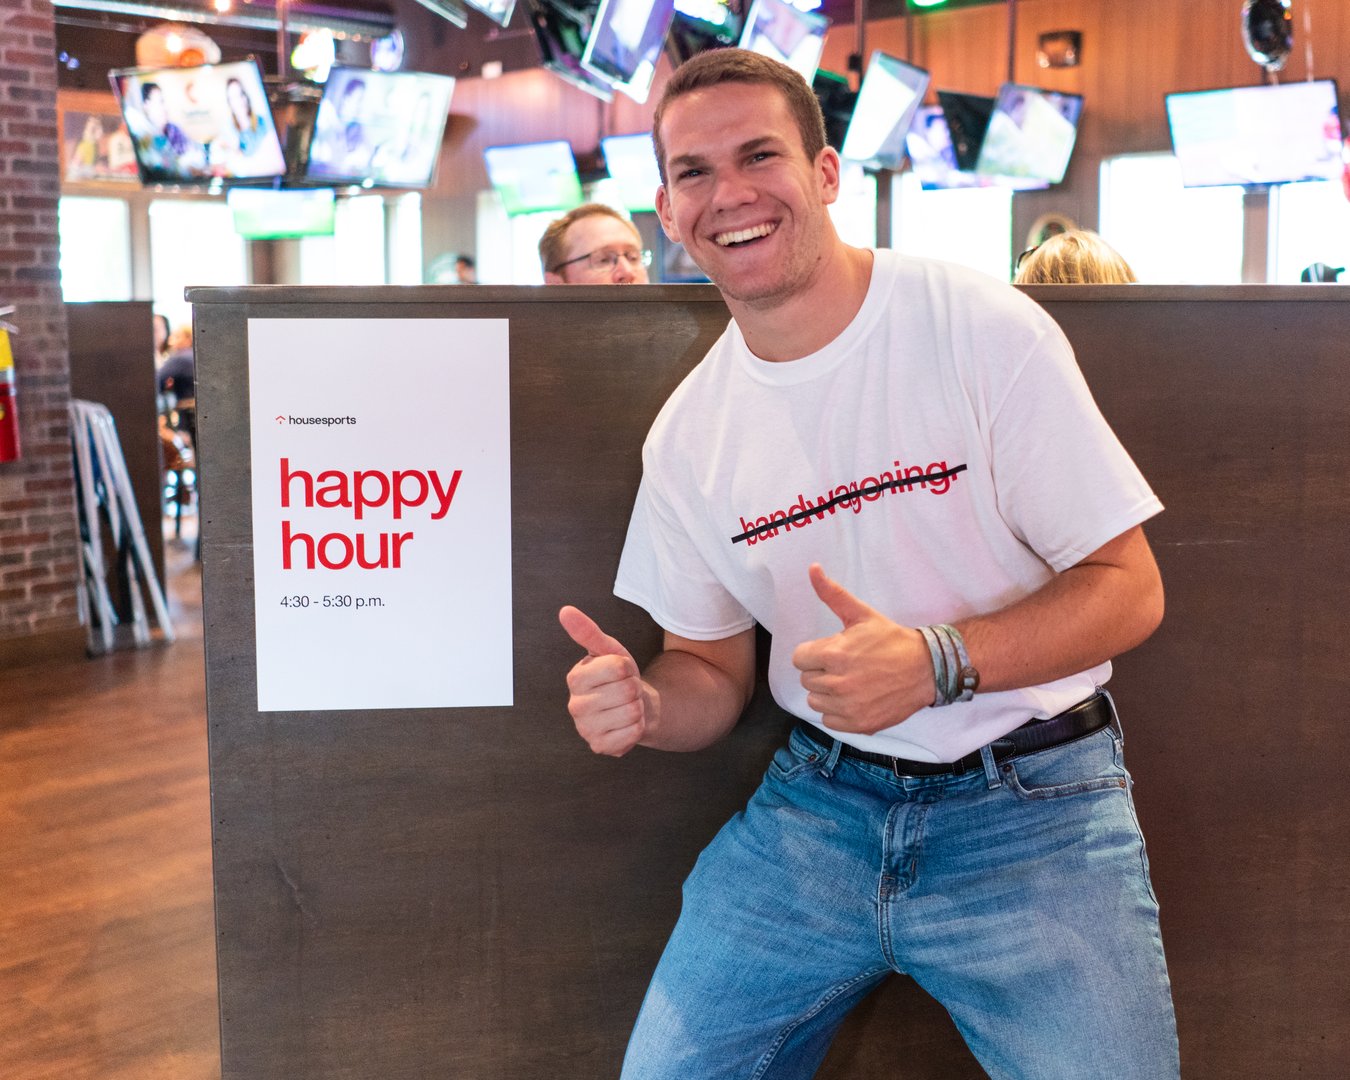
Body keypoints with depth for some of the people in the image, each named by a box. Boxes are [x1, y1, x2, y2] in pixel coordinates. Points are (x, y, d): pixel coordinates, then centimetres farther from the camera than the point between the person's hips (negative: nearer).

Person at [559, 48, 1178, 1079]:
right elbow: (716, 670, 11)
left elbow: (1129, 588, -10)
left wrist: (935, 662, -26)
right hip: (817, 803, 3)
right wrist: (643, 705, -13)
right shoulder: (688, 433, 2)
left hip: (1027, 806, -3)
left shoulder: (984, 330, -12)